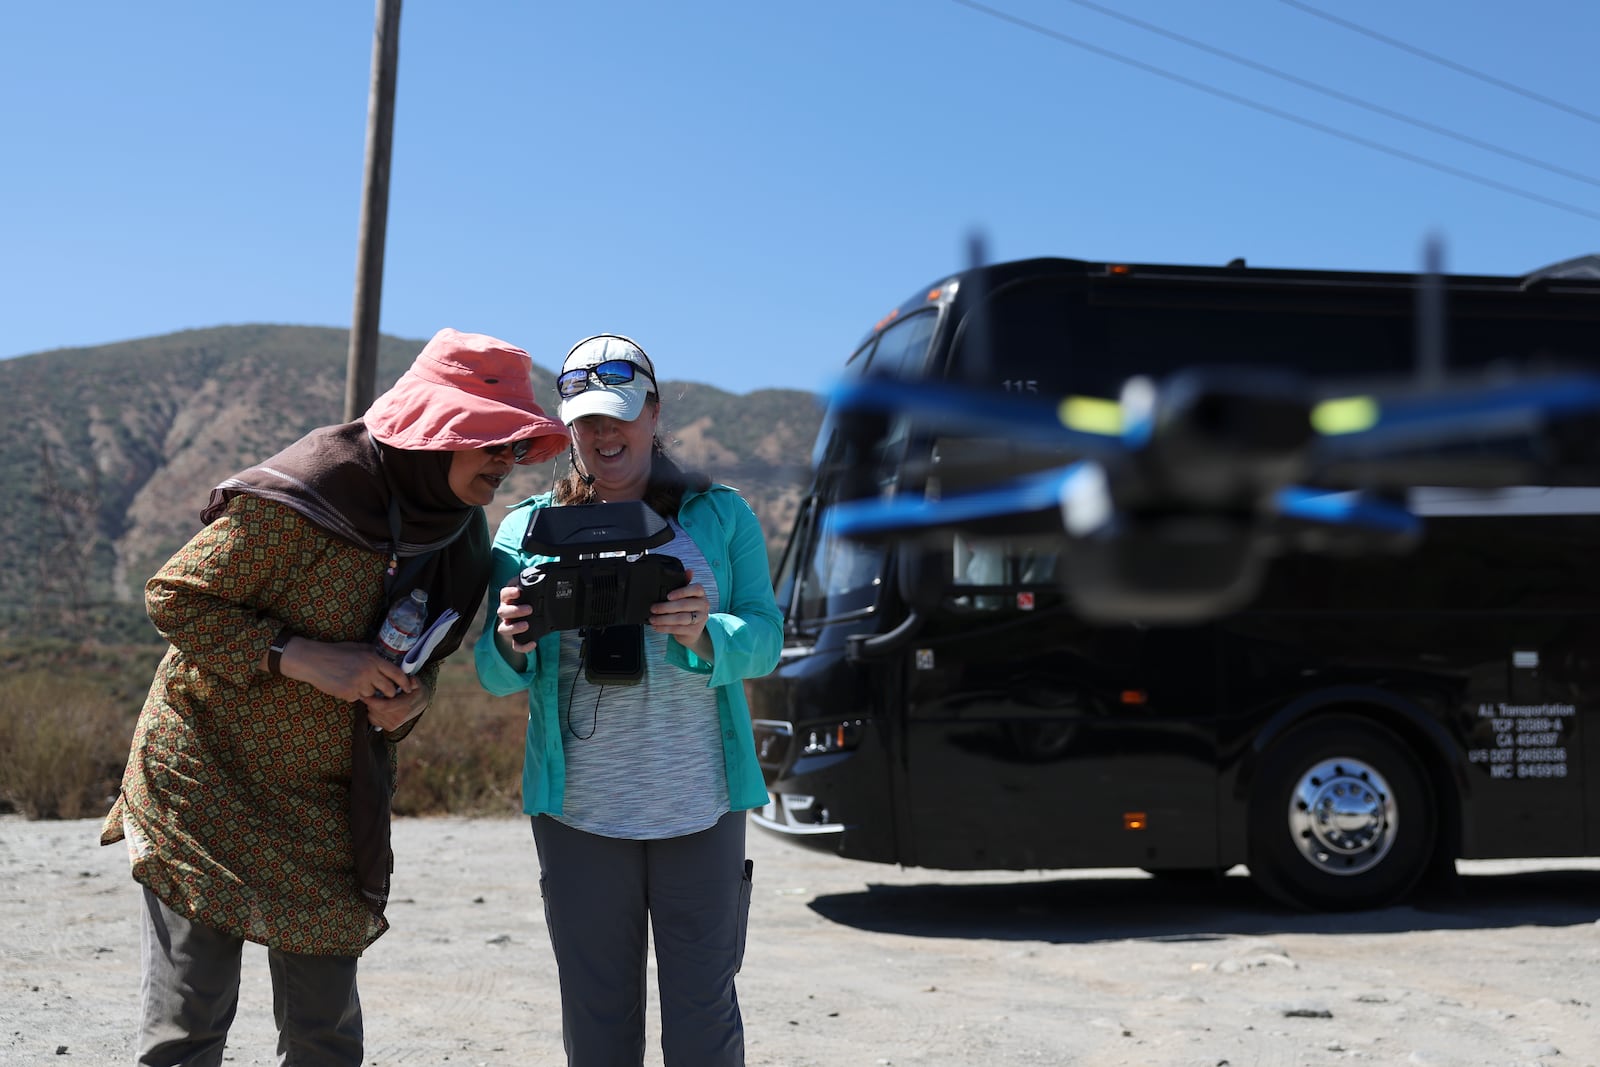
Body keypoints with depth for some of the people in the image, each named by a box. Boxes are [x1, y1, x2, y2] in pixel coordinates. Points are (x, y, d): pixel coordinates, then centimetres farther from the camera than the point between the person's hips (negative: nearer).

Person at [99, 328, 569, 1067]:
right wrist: (303, 657, -26)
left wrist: (414, 695, -8)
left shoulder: (462, 536, 2)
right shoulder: (306, 494, -21)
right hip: (209, 777, -6)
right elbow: (173, 597, -15)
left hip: (331, 804, 6)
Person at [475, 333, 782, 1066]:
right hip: (578, 811, 1)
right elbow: (493, 674, 3)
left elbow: (764, 637, -1)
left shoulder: (721, 517, 7)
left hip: (702, 808, 0)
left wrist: (705, 636, -23)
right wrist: (512, 645, -20)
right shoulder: (528, 528, 8)